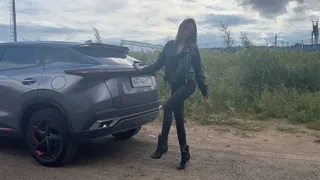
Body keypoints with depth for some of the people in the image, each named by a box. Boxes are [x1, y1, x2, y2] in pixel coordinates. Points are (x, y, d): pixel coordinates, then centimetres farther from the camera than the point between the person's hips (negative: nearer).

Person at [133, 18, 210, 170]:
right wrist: (142, 70, 10)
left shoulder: (193, 48, 2)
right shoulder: (170, 45, 10)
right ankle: (185, 154, 15)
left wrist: (205, 91, 3)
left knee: (167, 107, -24)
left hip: (188, 84, -4)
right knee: (179, 119, 5)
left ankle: (162, 144, -13)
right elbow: (159, 63, 14)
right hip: (175, 85, 4)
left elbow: (198, 71, 5)